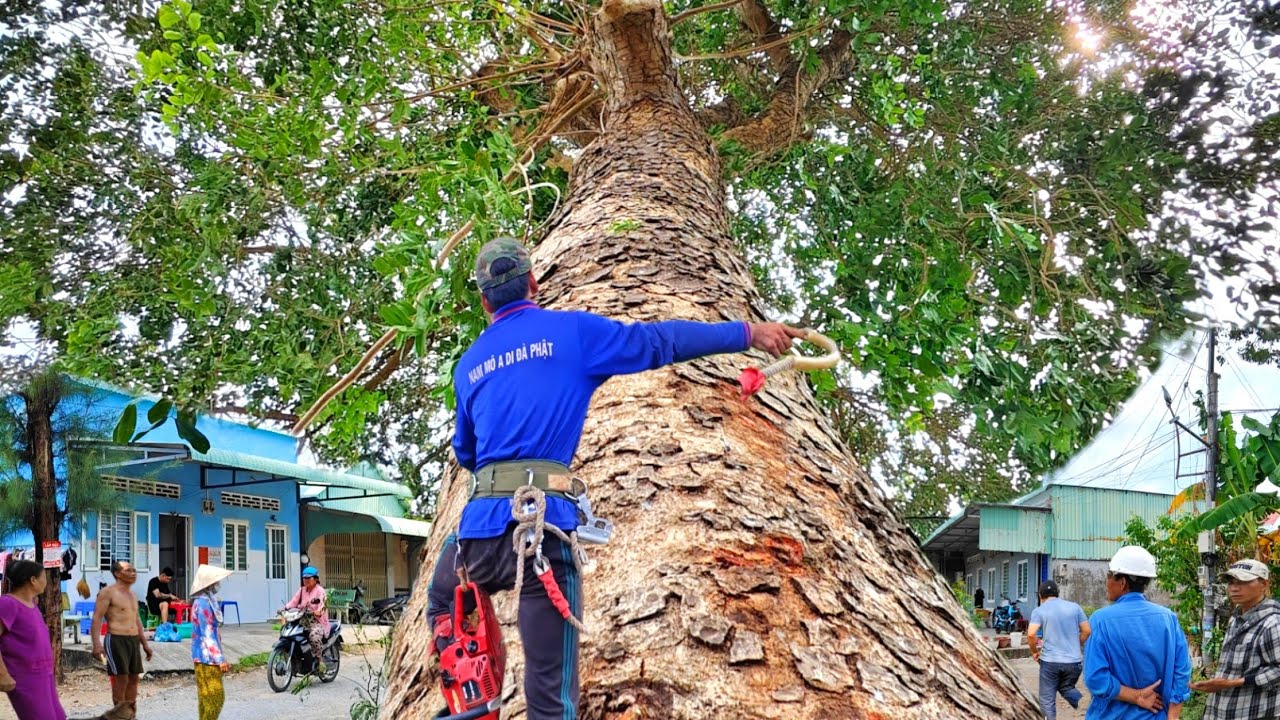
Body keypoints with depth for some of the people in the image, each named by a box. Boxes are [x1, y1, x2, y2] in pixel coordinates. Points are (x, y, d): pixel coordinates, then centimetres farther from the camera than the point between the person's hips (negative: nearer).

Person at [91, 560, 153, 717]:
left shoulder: (132, 595, 18)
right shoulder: (108, 592, -8)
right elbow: (96, 619, -14)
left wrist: (145, 643, 24)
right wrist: (96, 644, -24)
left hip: (133, 641, 8)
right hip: (116, 640, -8)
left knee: (134, 678, 9)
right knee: (121, 679, -8)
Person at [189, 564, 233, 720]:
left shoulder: (208, 601, 13)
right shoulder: (203, 603, -17)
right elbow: (207, 634, -20)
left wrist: (219, 657, 20)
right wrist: (220, 659, -20)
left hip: (208, 657, 10)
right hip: (207, 657, -10)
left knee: (207, 698, 12)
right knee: (215, 697, -8)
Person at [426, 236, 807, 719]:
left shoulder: (468, 364, 19)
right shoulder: (572, 331, 6)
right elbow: (658, 341, 5)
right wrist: (749, 333, 13)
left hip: (483, 525, 3)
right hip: (547, 526, -3)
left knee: (442, 602, 35)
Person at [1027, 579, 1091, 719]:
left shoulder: (1039, 611, -2)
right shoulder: (1074, 607, 7)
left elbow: (1031, 634, -14)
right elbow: (1087, 631, 6)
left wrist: (1035, 651, 3)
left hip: (1050, 661, -3)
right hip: (1074, 661, 3)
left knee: (1047, 700, 9)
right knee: (1067, 688, 26)